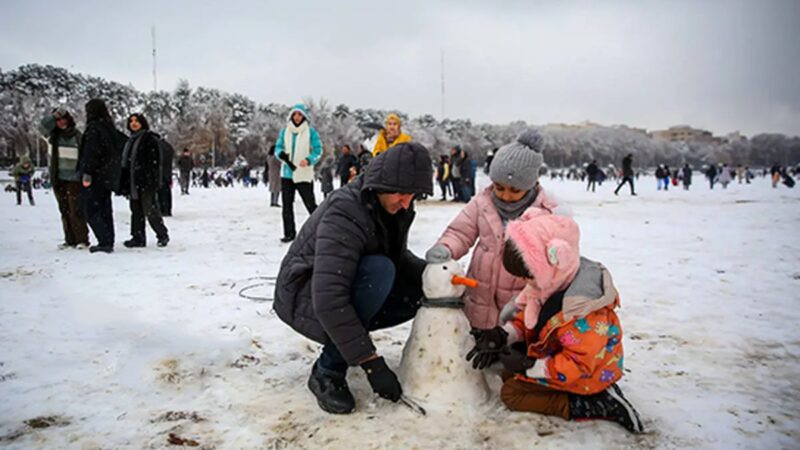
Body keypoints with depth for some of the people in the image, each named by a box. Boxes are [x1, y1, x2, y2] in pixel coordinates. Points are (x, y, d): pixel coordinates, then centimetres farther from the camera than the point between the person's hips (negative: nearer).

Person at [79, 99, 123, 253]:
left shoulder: (93, 128, -12)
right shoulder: (110, 128, 11)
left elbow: (91, 152, -18)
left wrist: (87, 172, -18)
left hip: (96, 176, -8)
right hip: (108, 175, 8)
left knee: (91, 210, -3)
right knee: (105, 209, 12)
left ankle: (105, 242, -10)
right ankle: (108, 242, 14)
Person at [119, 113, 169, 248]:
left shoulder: (150, 139, -4)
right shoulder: (131, 141, 19)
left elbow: (155, 161, -11)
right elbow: (125, 162, 21)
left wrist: (152, 180, -19)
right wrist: (124, 184, 16)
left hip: (146, 182, -8)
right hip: (133, 183, 8)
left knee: (150, 209, -7)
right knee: (136, 211, 8)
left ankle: (163, 235, 6)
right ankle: (138, 237, 13)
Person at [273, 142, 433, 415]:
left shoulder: (394, 207, -5)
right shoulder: (345, 214, -31)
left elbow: (399, 257, 8)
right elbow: (328, 302, -37)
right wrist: (371, 363, -36)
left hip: (348, 292, 8)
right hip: (305, 298, -8)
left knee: (421, 291, -8)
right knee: (379, 269, -34)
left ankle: (344, 337, 7)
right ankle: (328, 372, -20)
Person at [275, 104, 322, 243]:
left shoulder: (311, 132, -4)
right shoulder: (285, 131, 7)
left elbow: (318, 151, -4)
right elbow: (278, 147, 10)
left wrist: (309, 160, -23)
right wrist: (281, 153, -14)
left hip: (304, 175, -4)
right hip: (287, 173, 4)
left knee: (310, 204, -4)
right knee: (287, 205, 7)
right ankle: (289, 233, 15)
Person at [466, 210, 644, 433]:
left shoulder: (582, 310, -38)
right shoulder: (552, 282, -11)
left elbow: (579, 366, -32)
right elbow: (527, 316, 4)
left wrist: (528, 366, -30)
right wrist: (502, 334, -14)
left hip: (588, 376, -10)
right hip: (558, 357, 10)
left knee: (511, 393, -8)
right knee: (508, 374, 19)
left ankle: (600, 405, -11)